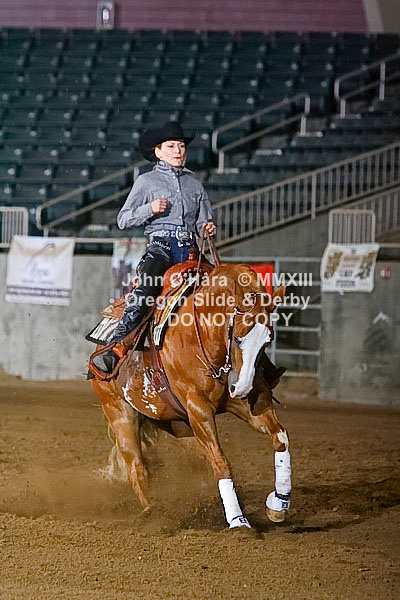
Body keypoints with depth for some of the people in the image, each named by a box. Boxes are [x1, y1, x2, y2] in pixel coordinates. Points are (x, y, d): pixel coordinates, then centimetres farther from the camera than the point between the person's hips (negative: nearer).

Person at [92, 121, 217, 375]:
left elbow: (203, 221, 25)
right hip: (160, 244, -4)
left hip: (189, 249, 4)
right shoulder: (147, 181, 11)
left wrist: (208, 228, 2)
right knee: (145, 292, -31)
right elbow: (123, 220, 7)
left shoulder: (195, 184, 21)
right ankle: (114, 347, -36)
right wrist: (150, 209, -9)